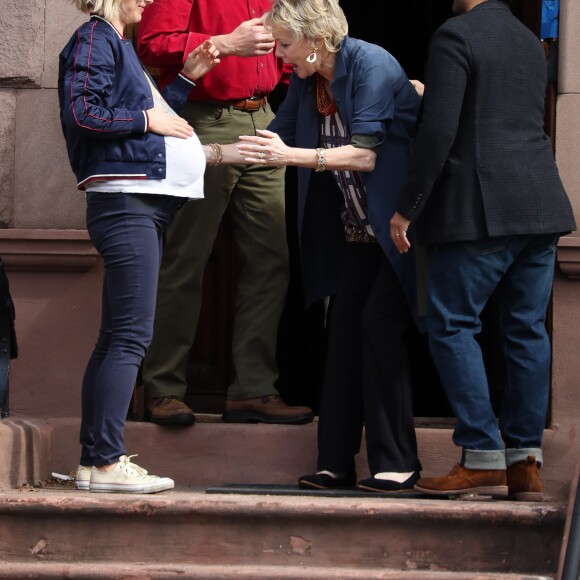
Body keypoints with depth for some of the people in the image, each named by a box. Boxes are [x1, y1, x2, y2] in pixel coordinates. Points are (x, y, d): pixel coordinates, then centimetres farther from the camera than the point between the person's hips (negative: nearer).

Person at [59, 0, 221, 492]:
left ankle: (94, 460, 11)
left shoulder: (118, 45, 24)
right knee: (130, 335, -13)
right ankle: (106, 462, -14)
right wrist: (147, 119, -12)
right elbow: (82, 114, -18)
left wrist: (186, 78, 21)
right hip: (124, 200, -10)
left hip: (142, 206, 10)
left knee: (117, 337, 9)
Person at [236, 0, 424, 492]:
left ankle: (397, 464, -8)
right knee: (345, 325, 1)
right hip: (359, 229, 8)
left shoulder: (371, 65, -19)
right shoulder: (307, 81, 5)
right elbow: (275, 141, 13)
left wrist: (291, 156, -29)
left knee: (379, 322, -13)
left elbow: (366, 154, -24)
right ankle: (337, 462, 2)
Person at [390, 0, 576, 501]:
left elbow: (439, 131, -14)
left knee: (451, 324, -1)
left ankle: (484, 459, -5)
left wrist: (408, 207, -8)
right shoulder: (530, 42, 17)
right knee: (526, 328, 7)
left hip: (482, 209, -7)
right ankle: (526, 463, 7)